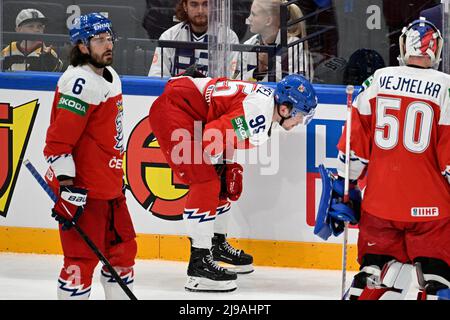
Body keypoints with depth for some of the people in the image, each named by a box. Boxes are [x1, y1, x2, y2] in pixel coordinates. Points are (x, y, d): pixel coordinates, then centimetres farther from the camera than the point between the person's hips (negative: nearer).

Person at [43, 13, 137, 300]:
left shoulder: (111, 77, 13)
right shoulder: (79, 83, -19)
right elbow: (58, 141, -23)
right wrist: (67, 188, -25)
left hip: (110, 187, 10)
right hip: (83, 189, -10)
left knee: (123, 250, 16)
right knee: (83, 258, -8)